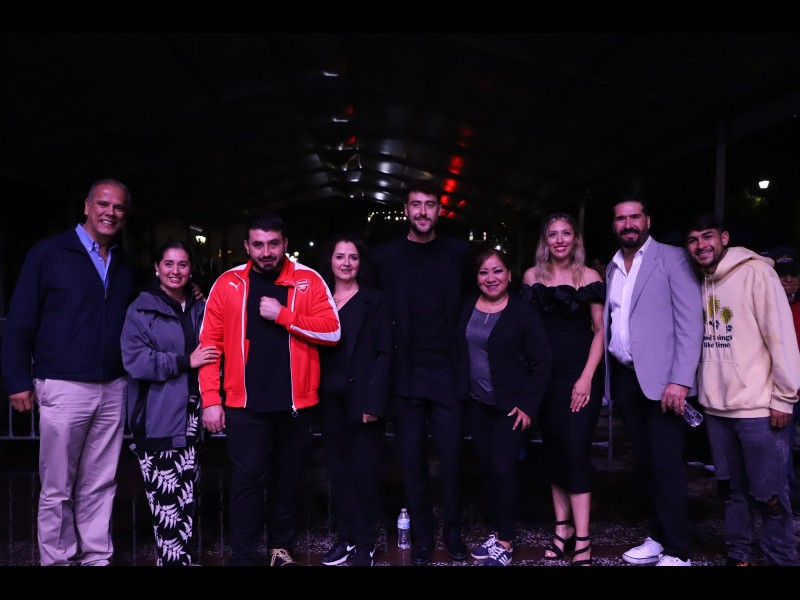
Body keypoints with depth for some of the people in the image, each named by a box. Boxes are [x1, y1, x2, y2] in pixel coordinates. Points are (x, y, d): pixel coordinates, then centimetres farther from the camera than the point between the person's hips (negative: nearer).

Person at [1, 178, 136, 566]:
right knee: (57, 489, 5)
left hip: (112, 389, 4)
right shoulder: (48, 254, -2)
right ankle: (57, 560, 19)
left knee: (99, 487, 11)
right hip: (63, 388, -4)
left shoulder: (125, 267, 13)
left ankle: (97, 558, 21)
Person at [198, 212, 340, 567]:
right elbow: (210, 343, -1)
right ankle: (243, 557, 15)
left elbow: (332, 330, -8)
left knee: (288, 477, 14)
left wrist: (283, 315, -16)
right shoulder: (228, 283, 1)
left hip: (295, 402, 1)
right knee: (247, 479, 1)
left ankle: (281, 546, 33)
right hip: (245, 404, -1)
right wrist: (210, 399, -7)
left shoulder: (308, 280, 1)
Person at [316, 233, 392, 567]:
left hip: (362, 398, -4)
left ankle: (365, 544, 15)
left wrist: (374, 402, -15)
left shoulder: (374, 301, -1)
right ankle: (344, 536, 24)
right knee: (338, 468, 11)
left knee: (364, 470, 2)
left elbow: (383, 354, -7)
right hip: (330, 399, 4)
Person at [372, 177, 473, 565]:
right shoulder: (385, 256, 2)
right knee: (412, 460, 7)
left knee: (451, 455, 4)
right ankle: (421, 534, 23)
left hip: (447, 373, 0)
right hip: (405, 375, 0)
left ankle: (453, 531, 23)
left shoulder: (459, 253, 4)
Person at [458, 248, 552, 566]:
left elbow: (542, 361, -10)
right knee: (487, 468, 11)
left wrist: (528, 405, -12)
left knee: (503, 468, -5)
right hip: (476, 403, 5)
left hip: (510, 406, -4)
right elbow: (458, 350, 9)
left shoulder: (523, 311, -11)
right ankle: (496, 532, 26)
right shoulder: (467, 307, 3)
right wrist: (458, 391, 1)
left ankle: (506, 542, 12)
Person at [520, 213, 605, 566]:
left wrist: (587, 377, -10)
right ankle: (562, 527, 21)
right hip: (545, 375, 3)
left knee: (576, 451, -6)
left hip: (581, 376, -3)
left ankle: (582, 538, 1)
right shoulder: (532, 276, 6)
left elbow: (600, 330, -2)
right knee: (552, 450, 8)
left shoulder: (589, 277, -1)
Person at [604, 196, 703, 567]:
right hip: (624, 377, 6)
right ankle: (658, 538, 25)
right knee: (644, 462, 12)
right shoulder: (612, 268, 14)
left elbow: (691, 322, -10)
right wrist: (606, 375, 7)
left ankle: (676, 553, 7)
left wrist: (680, 380, -18)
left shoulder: (671, 258, -3)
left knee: (666, 464, -5)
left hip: (660, 377, -5)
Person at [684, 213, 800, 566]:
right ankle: (739, 555, 27)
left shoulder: (755, 272, -7)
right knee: (731, 488, 14)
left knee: (769, 494, 2)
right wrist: (701, 391, 10)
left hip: (757, 407, -6)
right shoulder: (700, 285, 10)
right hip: (716, 407, 6)